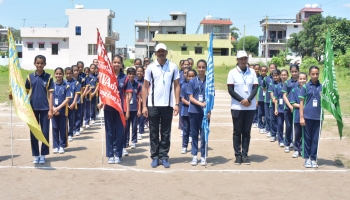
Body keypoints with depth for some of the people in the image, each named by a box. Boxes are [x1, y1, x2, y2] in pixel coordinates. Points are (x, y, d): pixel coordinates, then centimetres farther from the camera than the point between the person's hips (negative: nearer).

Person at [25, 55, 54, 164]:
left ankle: (43, 155, 15)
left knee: (45, 132, 3)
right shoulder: (30, 77, 3)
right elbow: (26, 93, 8)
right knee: (33, 132, 6)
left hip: (45, 108, -1)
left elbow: (50, 94, -2)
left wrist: (50, 110, -6)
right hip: (33, 108, 1)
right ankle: (36, 155, 16)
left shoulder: (48, 77, -1)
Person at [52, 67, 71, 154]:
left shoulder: (66, 85, -6)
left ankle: (62, 146, 14)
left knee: (62, 128, 5)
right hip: (54, 110, 2)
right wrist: (53, 108, -9)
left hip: (63, 110, -2)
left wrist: (58, 108, -15)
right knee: (55, 128, 7)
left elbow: (67, 99, -8)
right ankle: (56, 146, 15)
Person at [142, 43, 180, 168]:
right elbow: (145, 87, 3)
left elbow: (176, 86, 4)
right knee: (154, 133, 7)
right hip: (153, 105, 0)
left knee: (166, 133, 7)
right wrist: (144, 106, -3)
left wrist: (177, 104, -4)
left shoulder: (173, 67, 1)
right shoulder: (150, 67, 1)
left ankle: (164, 156, 16)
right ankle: (155, 157, 16)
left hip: (168, 105, 0)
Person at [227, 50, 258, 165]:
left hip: (250, 107, 2)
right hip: (237, 107, -2)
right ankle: (237, 155, 9)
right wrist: (242, 100, -14)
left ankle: (245, 154, 11)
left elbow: (255, 88, 2)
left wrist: (248, 100, -14)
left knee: (247, 131, 5)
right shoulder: (232, 72, 0)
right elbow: (230, 90, -5)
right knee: (237, 131, 3)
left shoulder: (252, 72, 5)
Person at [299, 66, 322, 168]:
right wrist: (301, 117, -7)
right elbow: (301, 102, -1)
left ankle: (313, 158, 16)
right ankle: (307, 158, 16)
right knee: (307, 138, 7)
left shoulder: (322, 87, 5)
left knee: (315, 139, 7)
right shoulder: (305, 86, -1)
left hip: (318, 117, 2)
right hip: (308, 116, -2)